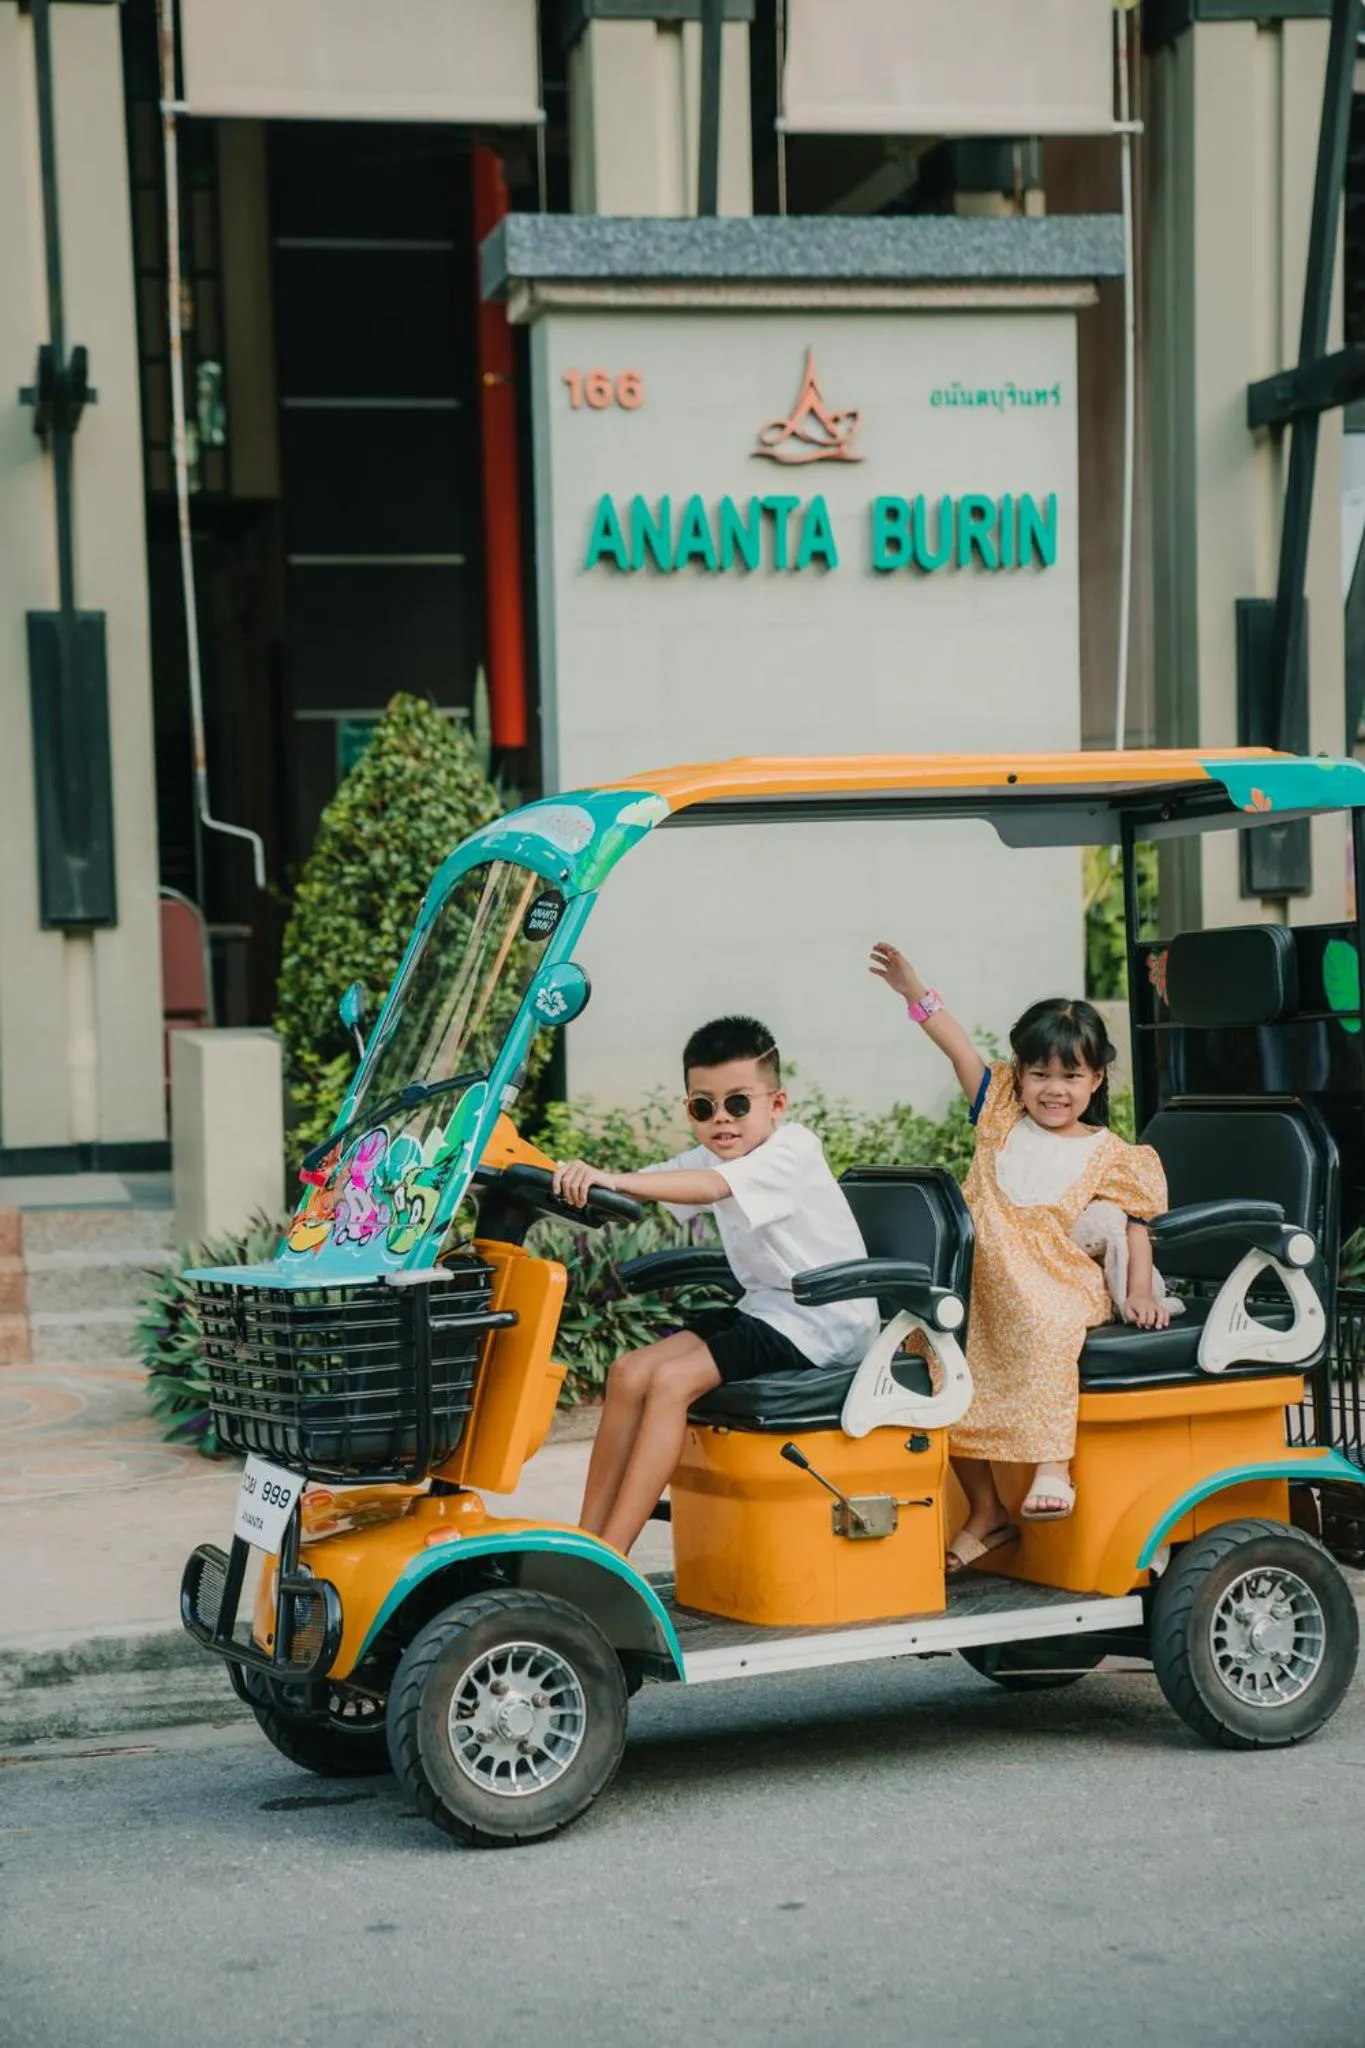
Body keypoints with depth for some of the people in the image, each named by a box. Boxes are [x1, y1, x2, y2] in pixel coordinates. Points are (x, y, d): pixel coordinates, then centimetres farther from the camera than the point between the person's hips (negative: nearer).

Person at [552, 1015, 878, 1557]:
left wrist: (611, 1180, -47)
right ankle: (585, 1539, -4)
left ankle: (610, 1555, -23)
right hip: (763, 1308, 9)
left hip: (821, 1324, -9)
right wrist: (585, 1179, -28)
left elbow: (709, 1187, -34)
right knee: (629, 1373, -6)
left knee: (671, 1380, -23)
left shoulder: (793, 1151, -17)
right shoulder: (712, 1157, 10)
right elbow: (649, 1182, -5)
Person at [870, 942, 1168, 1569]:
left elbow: (1134, 1228, 8)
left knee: (1044, 1334, -36)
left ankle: (1053, 1468, -34)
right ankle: (985, 1510, 4)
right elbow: (958, 1047, 3)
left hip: (1062, 1291, -4)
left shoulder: (1109, 1156, 6)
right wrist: (913, 989, -8)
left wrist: (1140, 1292, -8)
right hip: (987, 1291, 4)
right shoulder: (1003, 1118, 11)